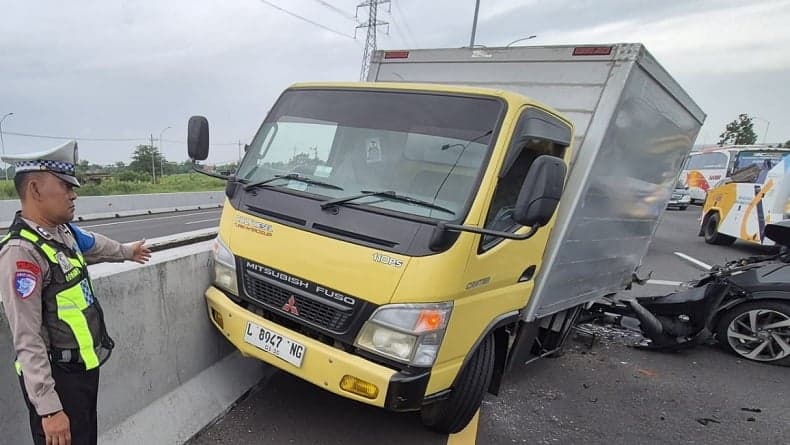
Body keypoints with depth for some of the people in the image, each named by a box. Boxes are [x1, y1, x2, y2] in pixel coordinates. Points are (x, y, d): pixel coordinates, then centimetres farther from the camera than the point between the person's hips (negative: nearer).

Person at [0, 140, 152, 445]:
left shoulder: (62, 231, 3)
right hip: (58, 377, -9)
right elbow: (27, 341, -25)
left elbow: (95, 245, 28)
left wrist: (127, 251, 47)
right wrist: (48, 408, -24)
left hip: (84, 367, 9)